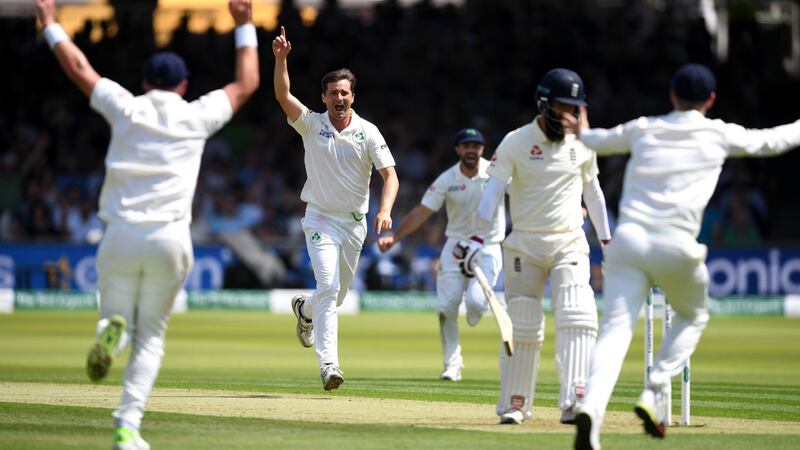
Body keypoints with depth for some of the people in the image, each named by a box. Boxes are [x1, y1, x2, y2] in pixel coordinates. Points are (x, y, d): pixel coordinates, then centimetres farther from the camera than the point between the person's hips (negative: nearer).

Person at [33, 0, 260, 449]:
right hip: (169, 239, 0)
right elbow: (246, 84, 20)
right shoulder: (197, 116, 7)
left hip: (120, 238, 0)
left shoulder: (126, 108, 7)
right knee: (151, 335, 11)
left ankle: (111, 329, -24)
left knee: (119, 314, 16)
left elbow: (79, 69, 18)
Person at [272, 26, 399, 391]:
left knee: (338, 293, 14)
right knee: (328, 285, -19)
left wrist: (385, 210, -27)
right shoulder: (311, 124, -4)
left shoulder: (368, 133, -4)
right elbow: (283, 96, -18)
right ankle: (328, 364, -22)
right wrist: (281, 59, -32)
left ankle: (305, 310, 50)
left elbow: (390, 174, -10)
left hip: (355, 223, 3)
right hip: (320, 220, -3)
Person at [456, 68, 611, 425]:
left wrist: (607, 240, 18)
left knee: (578, 318, -17)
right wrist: (478, 237, -22)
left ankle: (574, 403, -22)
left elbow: (592, 192, 17)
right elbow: (493, 191, -11)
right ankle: (514, 405, 12)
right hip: (524, 245, -2)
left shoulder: (582, 144, 6)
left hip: (569, 243, 2)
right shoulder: (516, 142, -5)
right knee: (523, 326, -1)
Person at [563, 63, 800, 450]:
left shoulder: (643, 129, 17)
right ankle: (654, 395, 6)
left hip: (627, 240, 2)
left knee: (616, 328, -9)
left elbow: (598, 140, 33)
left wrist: (582, 133, 56)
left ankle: (592, 407, -34)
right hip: (675, 245, -2)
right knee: (694, 317, 25)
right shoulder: (720, 135, 10)